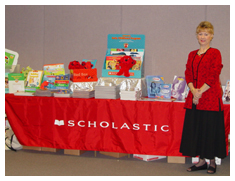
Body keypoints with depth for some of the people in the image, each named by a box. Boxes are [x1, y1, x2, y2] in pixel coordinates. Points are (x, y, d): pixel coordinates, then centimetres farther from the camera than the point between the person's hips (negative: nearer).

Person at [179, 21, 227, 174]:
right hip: (194, 98, 6)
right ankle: (201, 161, 18)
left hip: (211, 97, -6)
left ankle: (212, 161, 13)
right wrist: (193, 91, -9)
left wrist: (200, 91, -14)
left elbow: (214, 76, -10)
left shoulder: (215, 53, -2)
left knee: (210, 129, -1)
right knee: (195, 128, 7)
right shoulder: (192, 55, 14)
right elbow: (188, 74, 7)